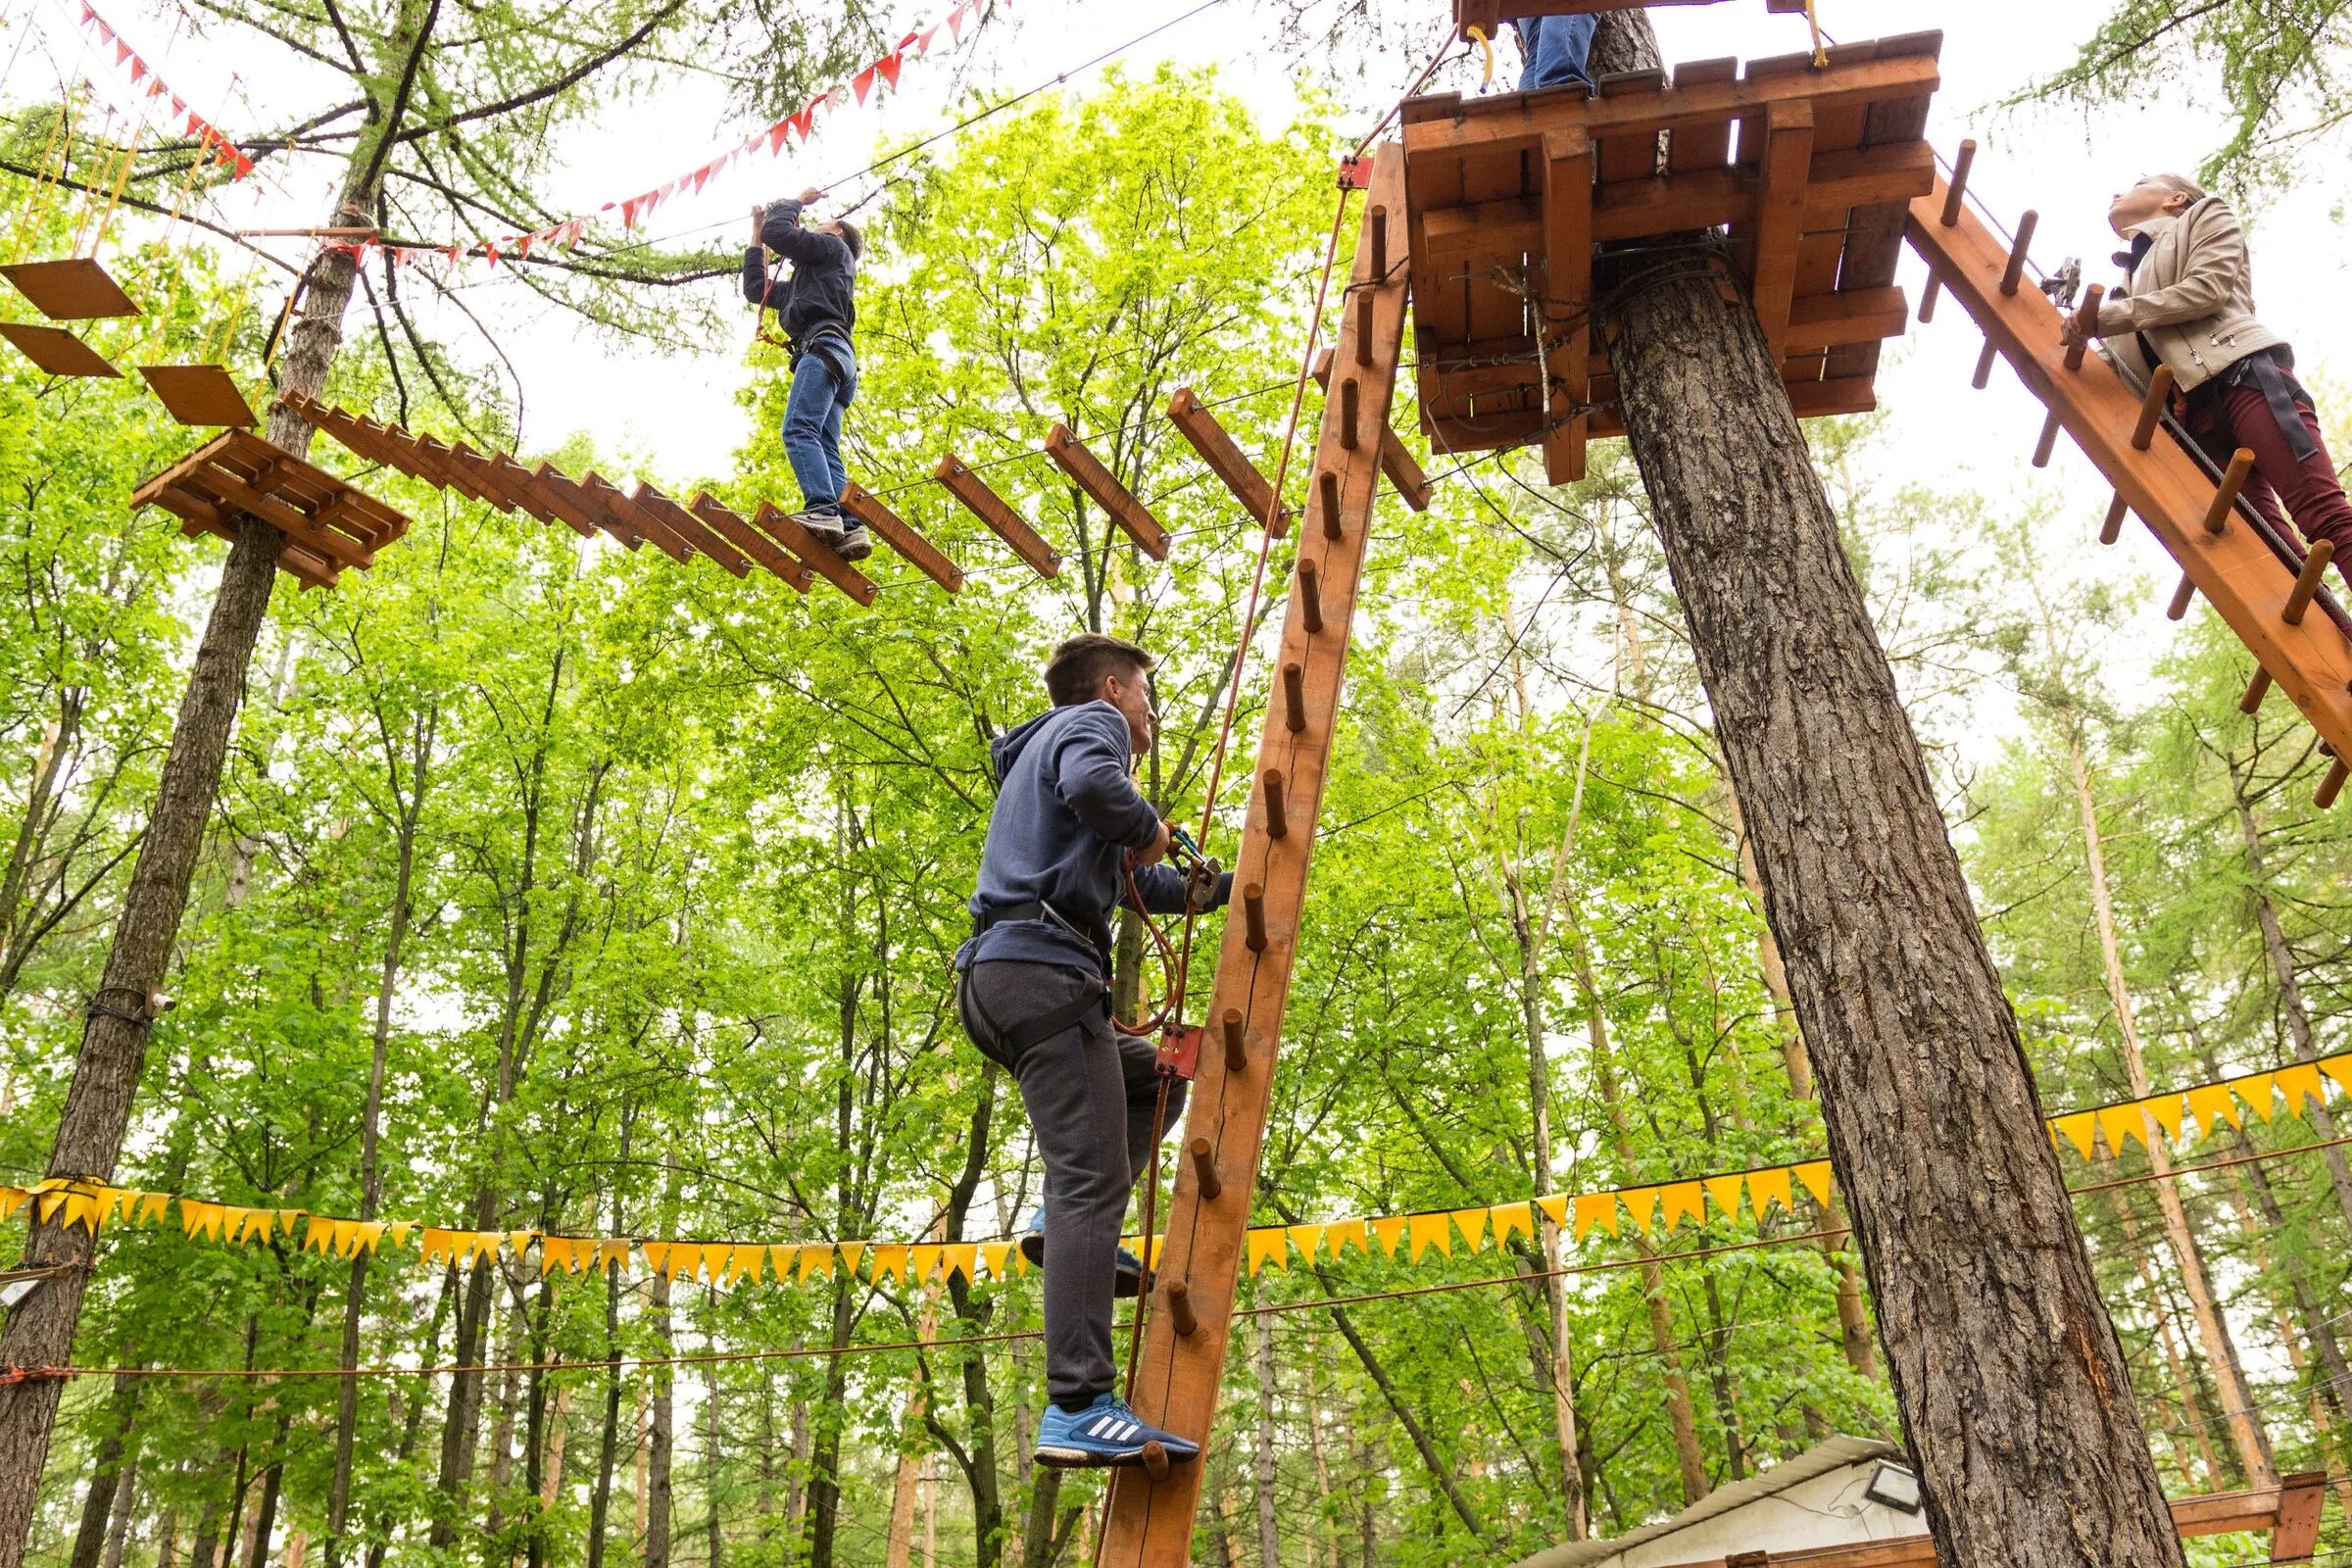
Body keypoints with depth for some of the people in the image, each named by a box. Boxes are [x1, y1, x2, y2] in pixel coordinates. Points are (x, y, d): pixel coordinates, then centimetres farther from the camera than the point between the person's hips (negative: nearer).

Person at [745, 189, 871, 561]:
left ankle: (823, 510, -43)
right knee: (825, 450, -7)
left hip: (824, 346, -9)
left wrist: (797, 201, 24)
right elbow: (755, 290, 40)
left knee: (799, 430, -25)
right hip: (831, 359, 9)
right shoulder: (807, 280, 40)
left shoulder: (834, 247, 16)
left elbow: (779, 232, 3)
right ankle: (851, 528, -23)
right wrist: (755, 233, 45)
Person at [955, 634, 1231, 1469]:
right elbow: (1091, 785, -23)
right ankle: (1079, 1410, -19)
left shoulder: (1043, 751, 34)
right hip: (1042, 969, -10)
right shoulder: (1090, 723, 5)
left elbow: (1137, 882, 40)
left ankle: (1065, 1227, 5)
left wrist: (1238, 882, 44)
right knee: (1094, 1184, -14)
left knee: (1157, 1079, 24)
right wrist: (1149, 826, -3)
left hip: (998, 984, 10)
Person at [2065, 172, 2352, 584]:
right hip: (2192, 419, 5)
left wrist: (2106, 316, -4)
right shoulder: (2131, 283, 36)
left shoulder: (2206, 216, 22)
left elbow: (2207, 287, 0)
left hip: (2243, 373, -5)